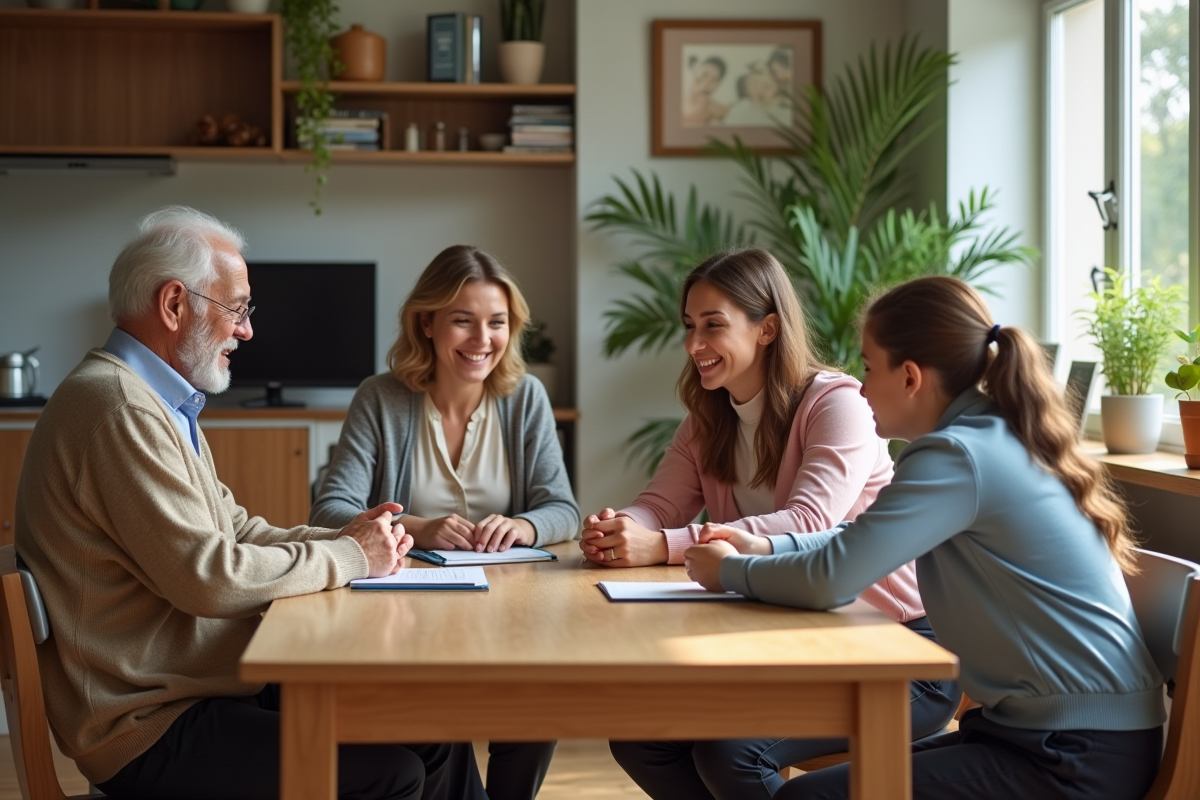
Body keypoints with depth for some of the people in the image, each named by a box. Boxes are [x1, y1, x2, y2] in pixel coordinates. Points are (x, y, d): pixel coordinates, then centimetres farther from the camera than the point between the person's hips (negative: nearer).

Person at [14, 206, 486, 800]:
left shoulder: (162, 403, 15)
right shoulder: (116, 406, -19)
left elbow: (235, 530, 17)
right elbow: (209, 577, -23)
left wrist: (345, 538, 0)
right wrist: (349, 557, -11)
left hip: (211, 685, 10)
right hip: (152, 728, -10)